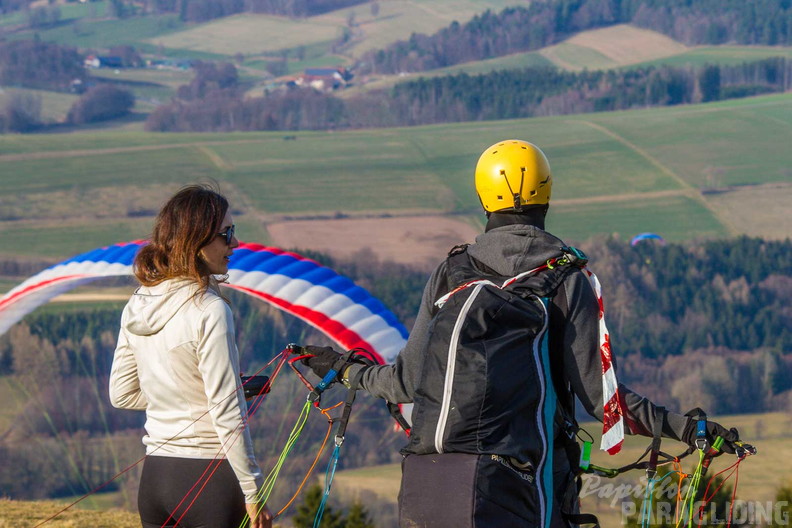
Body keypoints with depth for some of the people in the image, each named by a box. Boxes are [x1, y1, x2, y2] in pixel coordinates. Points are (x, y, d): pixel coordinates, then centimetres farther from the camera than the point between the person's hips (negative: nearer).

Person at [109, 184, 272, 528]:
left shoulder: (138, 306, 7)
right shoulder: (209, 310, -15)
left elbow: (122, 394, 15)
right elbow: (227, 412, -15)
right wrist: (253, 491, -10)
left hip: (154, 475, 7)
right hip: (209, 475, -7)